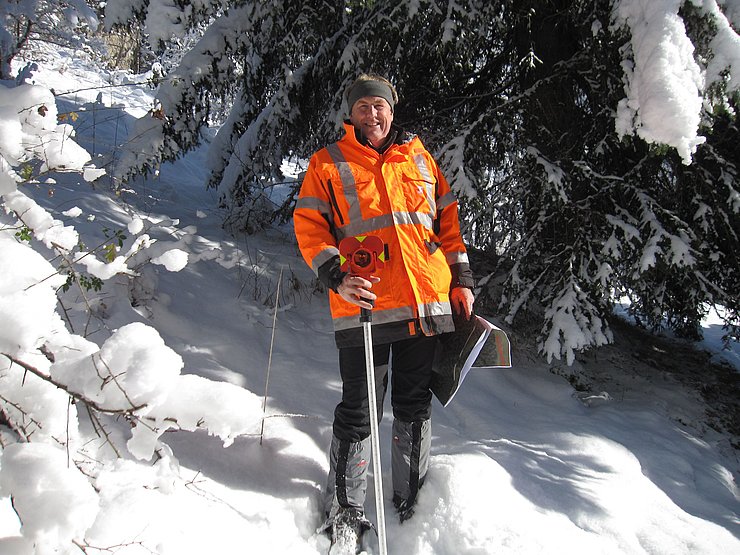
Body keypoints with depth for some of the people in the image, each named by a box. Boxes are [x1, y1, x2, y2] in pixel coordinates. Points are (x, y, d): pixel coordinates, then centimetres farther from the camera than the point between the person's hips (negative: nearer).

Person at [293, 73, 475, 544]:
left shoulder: (418, 156, 15)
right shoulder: (328, 163, 6)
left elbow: (448, 218, 17)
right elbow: (309, 226, -3)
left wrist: (461, 279, 11)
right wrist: (337, 277, -19)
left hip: (428, 303, 4)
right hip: (364, 306, -3)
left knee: (415, 405, 15)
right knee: (360, 412, 3)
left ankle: (412, 501, 34)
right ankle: (345, 510, 21)